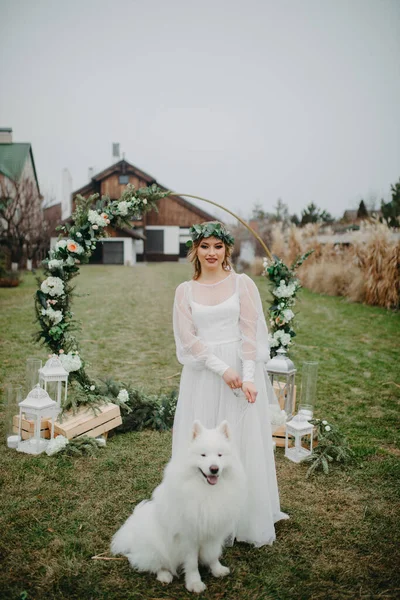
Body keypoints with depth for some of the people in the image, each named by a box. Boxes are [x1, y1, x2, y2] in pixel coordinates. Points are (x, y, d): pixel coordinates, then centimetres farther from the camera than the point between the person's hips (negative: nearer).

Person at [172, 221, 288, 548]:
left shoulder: (243, 283, 2)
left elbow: (250, 333, -4)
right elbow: (187, 338, -2)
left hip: (241, 372, -1)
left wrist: (247, 377, -15)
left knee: (242, 446, 6)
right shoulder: (185, 290, 6)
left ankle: (247, 520, 24)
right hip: (202, 375, 2)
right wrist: (222, 369, -14)